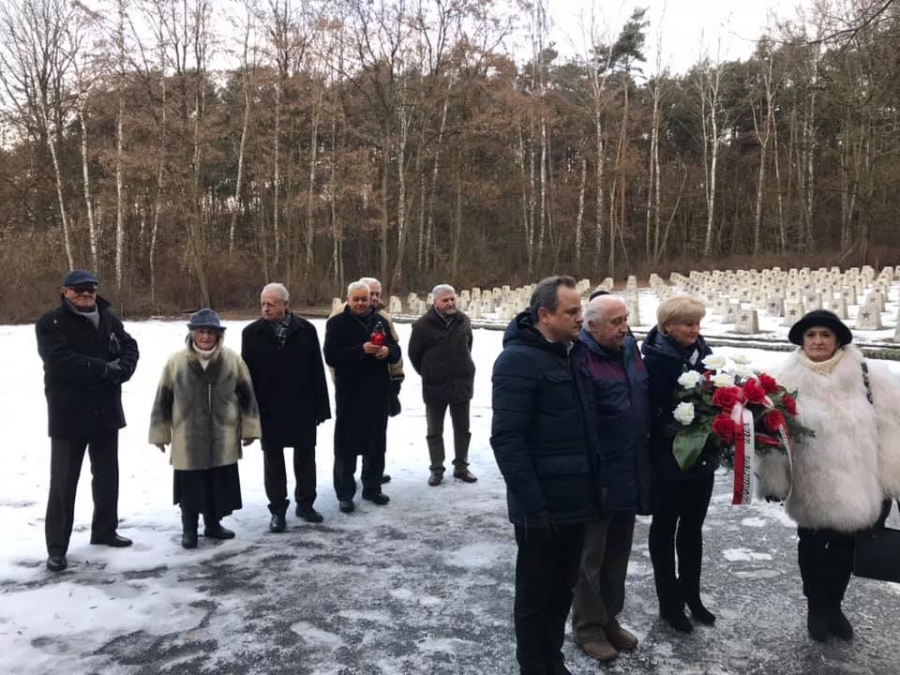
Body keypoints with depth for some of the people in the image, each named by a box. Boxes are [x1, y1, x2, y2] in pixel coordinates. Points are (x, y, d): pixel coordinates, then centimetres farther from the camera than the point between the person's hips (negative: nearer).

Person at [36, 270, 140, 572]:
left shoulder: (109, 318, 8)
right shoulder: (51, 323, -10)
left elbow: (130, 348, 3)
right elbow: (61, 361, -23)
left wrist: (120, 370, -18)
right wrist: (105, 369, -21)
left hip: (106, 411, 6)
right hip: (69, 414, -6)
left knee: (107, 475, 16)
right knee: (64, 481, 0)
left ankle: (104, 531, 32)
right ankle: (56, 547, 10)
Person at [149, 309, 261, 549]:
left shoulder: (232, 359, -3)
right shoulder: (176, 362, -6)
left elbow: (246, 396, 2)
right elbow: (163, 400, 1)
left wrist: (249, 428, 3)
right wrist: (160, 433, 3)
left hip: (223, 439, 2)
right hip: (188, 440, -1)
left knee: (219, 485, 12)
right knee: (190, 486, 7)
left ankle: (213, 523, 32)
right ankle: (189, 529, 24)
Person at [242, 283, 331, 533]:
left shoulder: (306, 330, -4)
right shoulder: (252, 333, -3)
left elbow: (317, 370, -1)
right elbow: (247, 373, -1)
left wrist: (321, 406, -3)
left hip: (302, 407, 1)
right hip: (269, 409, 0)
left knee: (305, 456, 11)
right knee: (273, 460, 9)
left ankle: (305, 503, 27)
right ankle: (277, 509, 21)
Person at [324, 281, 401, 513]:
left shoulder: (379, 321, 9)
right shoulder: (337, 323, -5)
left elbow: (396, 350, 12)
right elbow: (331, 356, -15)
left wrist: (388, 351, -13)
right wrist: (361, 350, -24)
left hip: (378, 392, 5)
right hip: (350, 393, -4)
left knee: (376, 442, 12)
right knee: (347, 444, 1)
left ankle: (372, 487, 26)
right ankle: (345, 493, 12)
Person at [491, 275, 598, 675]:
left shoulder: (572, 353, 9)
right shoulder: (519, 360, -17)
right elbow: (507, 440, -21)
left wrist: (593, 482, 14)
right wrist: (532, 505, -22)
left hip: (575, 498, 8)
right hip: (542, 506, -8)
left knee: (563, 586, 20)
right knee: (535, 593, 9)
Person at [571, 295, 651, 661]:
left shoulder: (630, 349, 8)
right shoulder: (581, 358, -18)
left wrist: (645, 455, 17)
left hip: (630, 473, 8)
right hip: (595, 475, -8)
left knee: (618, 552, 19)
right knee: (590, 556, 8)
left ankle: (609, 618, 35)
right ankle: (587, 626, 24)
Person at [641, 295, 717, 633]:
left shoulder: (702, 352, 2)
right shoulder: (654, 361, -17)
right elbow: (651, 414, -20)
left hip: (702, 456, 6)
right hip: (669, 459, -6)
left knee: (693, 527, 19)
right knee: (665, 528, 12)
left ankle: (691, 594, 35)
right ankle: (669, 600, 26)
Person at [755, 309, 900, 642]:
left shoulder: (868, 375, -6)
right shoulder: (788, 380, -8)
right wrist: (773, 480, -12)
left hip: (856, 484, 1)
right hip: (811, 486, -1)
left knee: (844, 546, 18)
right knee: (812, 545, 17)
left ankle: (834, 605, 41)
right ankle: (816, 606, 39)